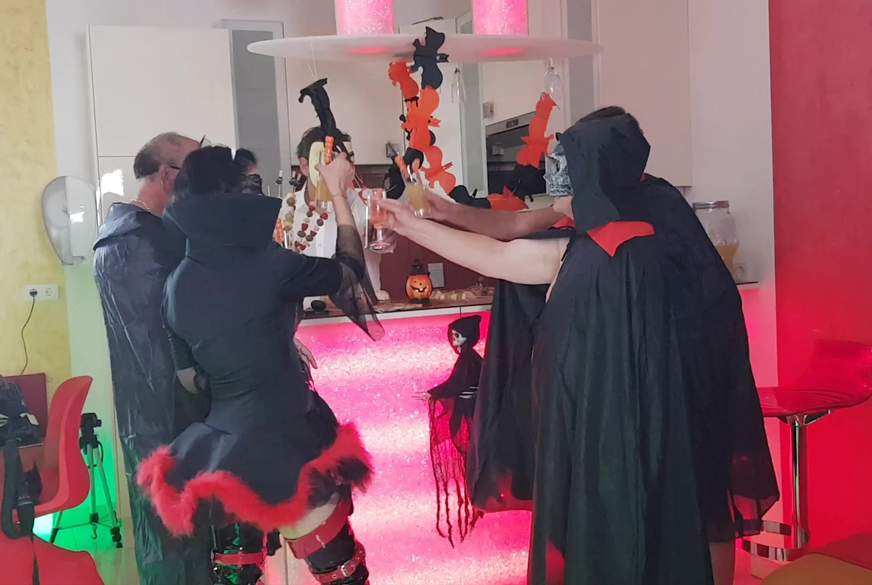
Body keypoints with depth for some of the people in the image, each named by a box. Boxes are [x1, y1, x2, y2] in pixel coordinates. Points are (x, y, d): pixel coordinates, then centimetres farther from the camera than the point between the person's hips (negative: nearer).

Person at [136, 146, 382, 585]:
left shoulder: (176, 285, 2)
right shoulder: (266, 266, -16)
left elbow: (191, 379, 10)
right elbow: (349, 270, 0)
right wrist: (338, 193, 10)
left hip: (221, 453, 7)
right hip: (282, 445, -7)